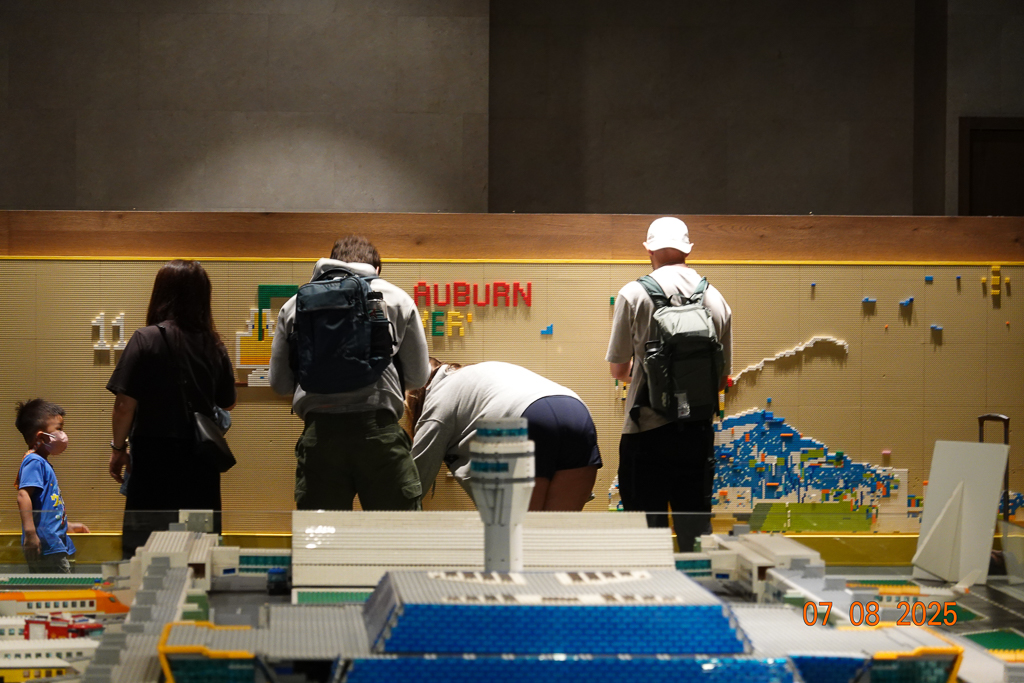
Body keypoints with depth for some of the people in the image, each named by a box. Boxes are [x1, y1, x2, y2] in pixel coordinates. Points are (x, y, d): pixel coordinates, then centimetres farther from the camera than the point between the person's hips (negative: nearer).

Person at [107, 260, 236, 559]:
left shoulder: (146, 340, -9)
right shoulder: (214, 346, 4)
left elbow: (125, 405, -11)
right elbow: (227, 404, 14)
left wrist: (118, 448, 3)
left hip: (154, 459, -4)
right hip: (201, 467, 4)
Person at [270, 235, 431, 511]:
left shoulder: (295, 304, 15)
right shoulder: (396, 298, 12)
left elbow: (280, 382, 18)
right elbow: (418, 376, 15)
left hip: (319, 433, 1)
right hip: (380, 430, -1)